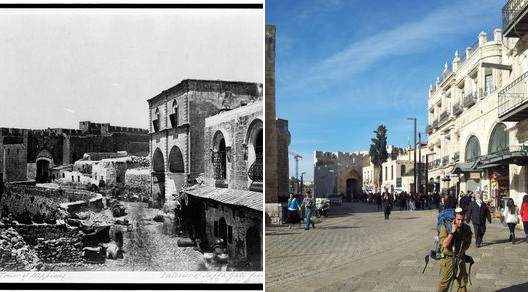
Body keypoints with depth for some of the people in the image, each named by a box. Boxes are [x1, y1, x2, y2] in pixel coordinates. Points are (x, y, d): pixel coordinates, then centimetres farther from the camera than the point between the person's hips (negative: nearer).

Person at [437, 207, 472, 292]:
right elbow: (445, 244, -24)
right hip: (447, 258, -4)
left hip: (460, 258, 4)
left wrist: (462, 250, -6)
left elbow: (468, 243, 13)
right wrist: (452, 231, -29)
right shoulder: (445, 227, -16)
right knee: (445, 281, 3)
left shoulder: (466, 228, -2)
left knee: (462, 280, 9)